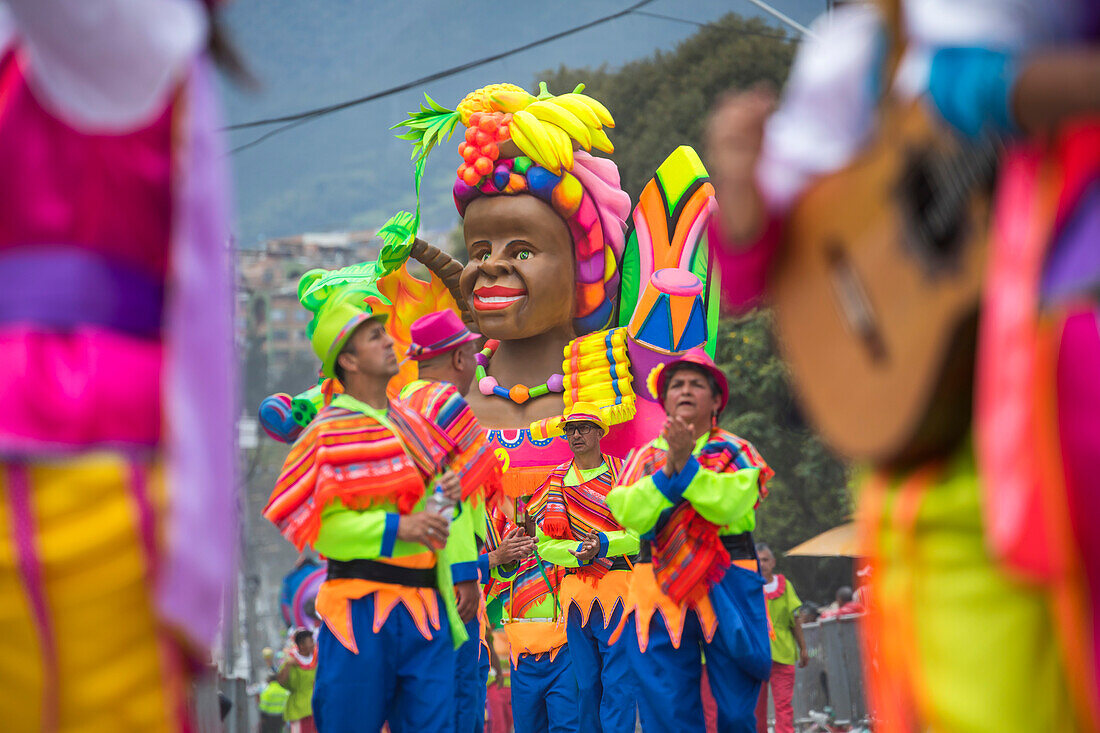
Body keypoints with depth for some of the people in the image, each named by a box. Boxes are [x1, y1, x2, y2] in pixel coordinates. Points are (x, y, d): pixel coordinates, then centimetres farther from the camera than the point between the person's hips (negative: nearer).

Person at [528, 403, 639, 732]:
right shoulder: (557, 480, 12)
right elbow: (545, 543, 8)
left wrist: (603, 543, -17)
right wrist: (579, 552, -10)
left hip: (618, 583, -3)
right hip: (575, 589, 3)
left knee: (619, 680, -9)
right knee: (586, 682, 6)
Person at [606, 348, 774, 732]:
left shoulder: (736, 453, 8)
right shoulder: (644, 458, 14)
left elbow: (728, 504, -11)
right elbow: (630, 514, -4)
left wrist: (686, 465, -15)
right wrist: (667, 471, -13)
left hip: (727, 590, -1)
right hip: (660, 592, 1)